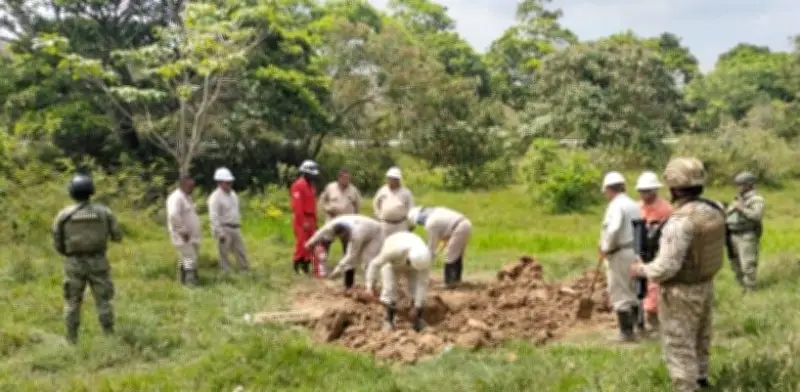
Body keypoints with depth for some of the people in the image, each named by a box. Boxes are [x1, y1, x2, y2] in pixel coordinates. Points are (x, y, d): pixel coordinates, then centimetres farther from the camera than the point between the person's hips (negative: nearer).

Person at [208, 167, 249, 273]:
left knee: (241, 252, 10)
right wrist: (220, 232, -23)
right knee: (224, 254, 0)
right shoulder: (215, 197, -14)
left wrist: (239, 225, 18)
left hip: (235, 228, 8)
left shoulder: (233, 194, 12)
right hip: (224, 229, -8)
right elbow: (213, 217, -19)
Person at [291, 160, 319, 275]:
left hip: (310, 219, 8)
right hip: (301, 219, -8)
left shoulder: (311, 186, 16)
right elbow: (297, 206, -17)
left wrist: (315, 221, 15)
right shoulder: (298, 185, -12)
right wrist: (303, 222, -19)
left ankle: (306, 265, 13)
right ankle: (297, 265, 0)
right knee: (301, 243, -8)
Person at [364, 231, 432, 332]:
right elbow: (375, 264, -33)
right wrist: (371, 286, -37)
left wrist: (417, 308, -32)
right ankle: (388, 320, -5)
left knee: (417, 289, -13)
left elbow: (422, 284, -32)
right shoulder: (394, 251, -46)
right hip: (392, 263, -2)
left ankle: (418, 319, -1)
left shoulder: (425, 258, -37)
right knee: (390, 289, -16)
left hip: (411, 262, 2)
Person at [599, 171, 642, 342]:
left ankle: (626, 332, 3)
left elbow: (613, 230, -29)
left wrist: (606, 249, -16)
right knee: (633, 291, 18)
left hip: (620, 254, -9)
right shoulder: (634, 205, 12)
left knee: (620, 294, -1)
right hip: (635, 252, 9)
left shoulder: (616, 205, -16)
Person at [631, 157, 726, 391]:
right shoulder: (714, 210, -3)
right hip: (705, 285, 9)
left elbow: (665, 268, -28)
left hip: (680, 293, -9)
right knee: (699, 339, 27)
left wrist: (641, 270, -9)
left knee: (679, 348, 4)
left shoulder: (681, 220, -29)